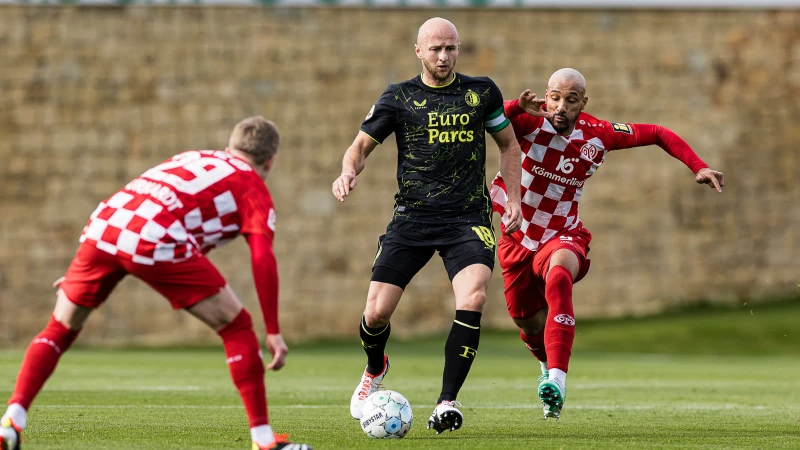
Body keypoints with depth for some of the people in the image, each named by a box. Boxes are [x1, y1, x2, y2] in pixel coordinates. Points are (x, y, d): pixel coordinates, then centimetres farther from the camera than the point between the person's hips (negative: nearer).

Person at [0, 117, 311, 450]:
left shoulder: (191, 158, 35)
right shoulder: (254, 189, 19)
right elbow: (263, 259, 3)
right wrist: (274, 332, 3)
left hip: (102, 226, 6)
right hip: (156, 242, -5)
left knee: (59, 330, 22)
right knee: (236, 328, 8)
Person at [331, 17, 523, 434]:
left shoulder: (482, 92, 6)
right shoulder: (398, 98, 2)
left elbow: (507, 143, 19)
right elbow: (362, 145, 8)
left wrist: (513, 197, 9)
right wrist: (348, 172, -14)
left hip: (469, 219, 0)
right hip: (412, 217, 0)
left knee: (473, 299, -25)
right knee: (377, 311, -6)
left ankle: (446, 401, -17)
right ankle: (374, 370, 31)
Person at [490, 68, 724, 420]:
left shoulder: (598, 135, -9)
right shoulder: (528, 122, -17)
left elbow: (657, 134, 4)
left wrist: (698, 167, -6)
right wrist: (516, 108, -57)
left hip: (562, 237, -1)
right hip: (516, 240, 1)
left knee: (558, 276, -36)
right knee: (529, 323, 11)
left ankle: (556, 379, -44)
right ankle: (549, 362, 51)